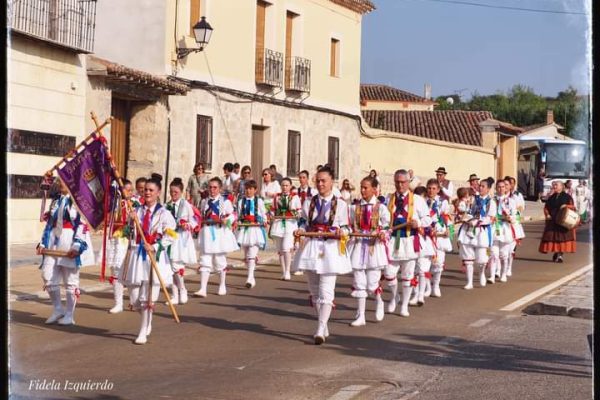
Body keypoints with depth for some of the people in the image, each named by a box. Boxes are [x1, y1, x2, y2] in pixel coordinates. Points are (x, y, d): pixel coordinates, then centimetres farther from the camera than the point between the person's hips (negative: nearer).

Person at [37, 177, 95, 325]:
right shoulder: (56, 200, 15)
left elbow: (83, 225, -13)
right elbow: (49, 223, 17)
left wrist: (77, 246, -21)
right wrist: (43, 243, 10)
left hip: (70, 242, -7)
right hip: (54, 241, 7)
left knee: (70, 279, 1)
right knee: (47, 275, 1)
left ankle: (69, 314, 10)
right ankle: (58, 308, 17)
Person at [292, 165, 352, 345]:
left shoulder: (340, 205, -2)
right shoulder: (308, 203, 7)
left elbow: (346, 228, 1)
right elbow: (304, 223, 11)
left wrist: (341, 232, -21)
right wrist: (300, 230, -10)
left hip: (331, 249, -4)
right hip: (311, 247, 4)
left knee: (326, 291, -11)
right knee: (314, 290, 12)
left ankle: (320, 330, -13)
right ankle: (324, 326, 26)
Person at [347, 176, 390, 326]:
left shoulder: (380, 208, -2)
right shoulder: (355, 208, 7)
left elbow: (386, 226, -3)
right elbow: (349, 226, 12)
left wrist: (383, 233, -23)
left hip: (374, 247, -3)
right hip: (358, 245, 3)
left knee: (372, 283, -2)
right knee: (359, 283, 3)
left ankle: (379, 302, 32)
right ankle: (360, 316, 10)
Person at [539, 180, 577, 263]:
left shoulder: (567, 197, 3)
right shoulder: (551, 197, 14)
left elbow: (573, 207, 0)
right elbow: (546, 207, 13)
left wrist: (566, 206, -20)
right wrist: (547, 214, -5)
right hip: (552, 221, 4)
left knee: (562, 237, -6)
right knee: (552, 236, 1)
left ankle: (560, 254, -2)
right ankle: (556, 252, 16)